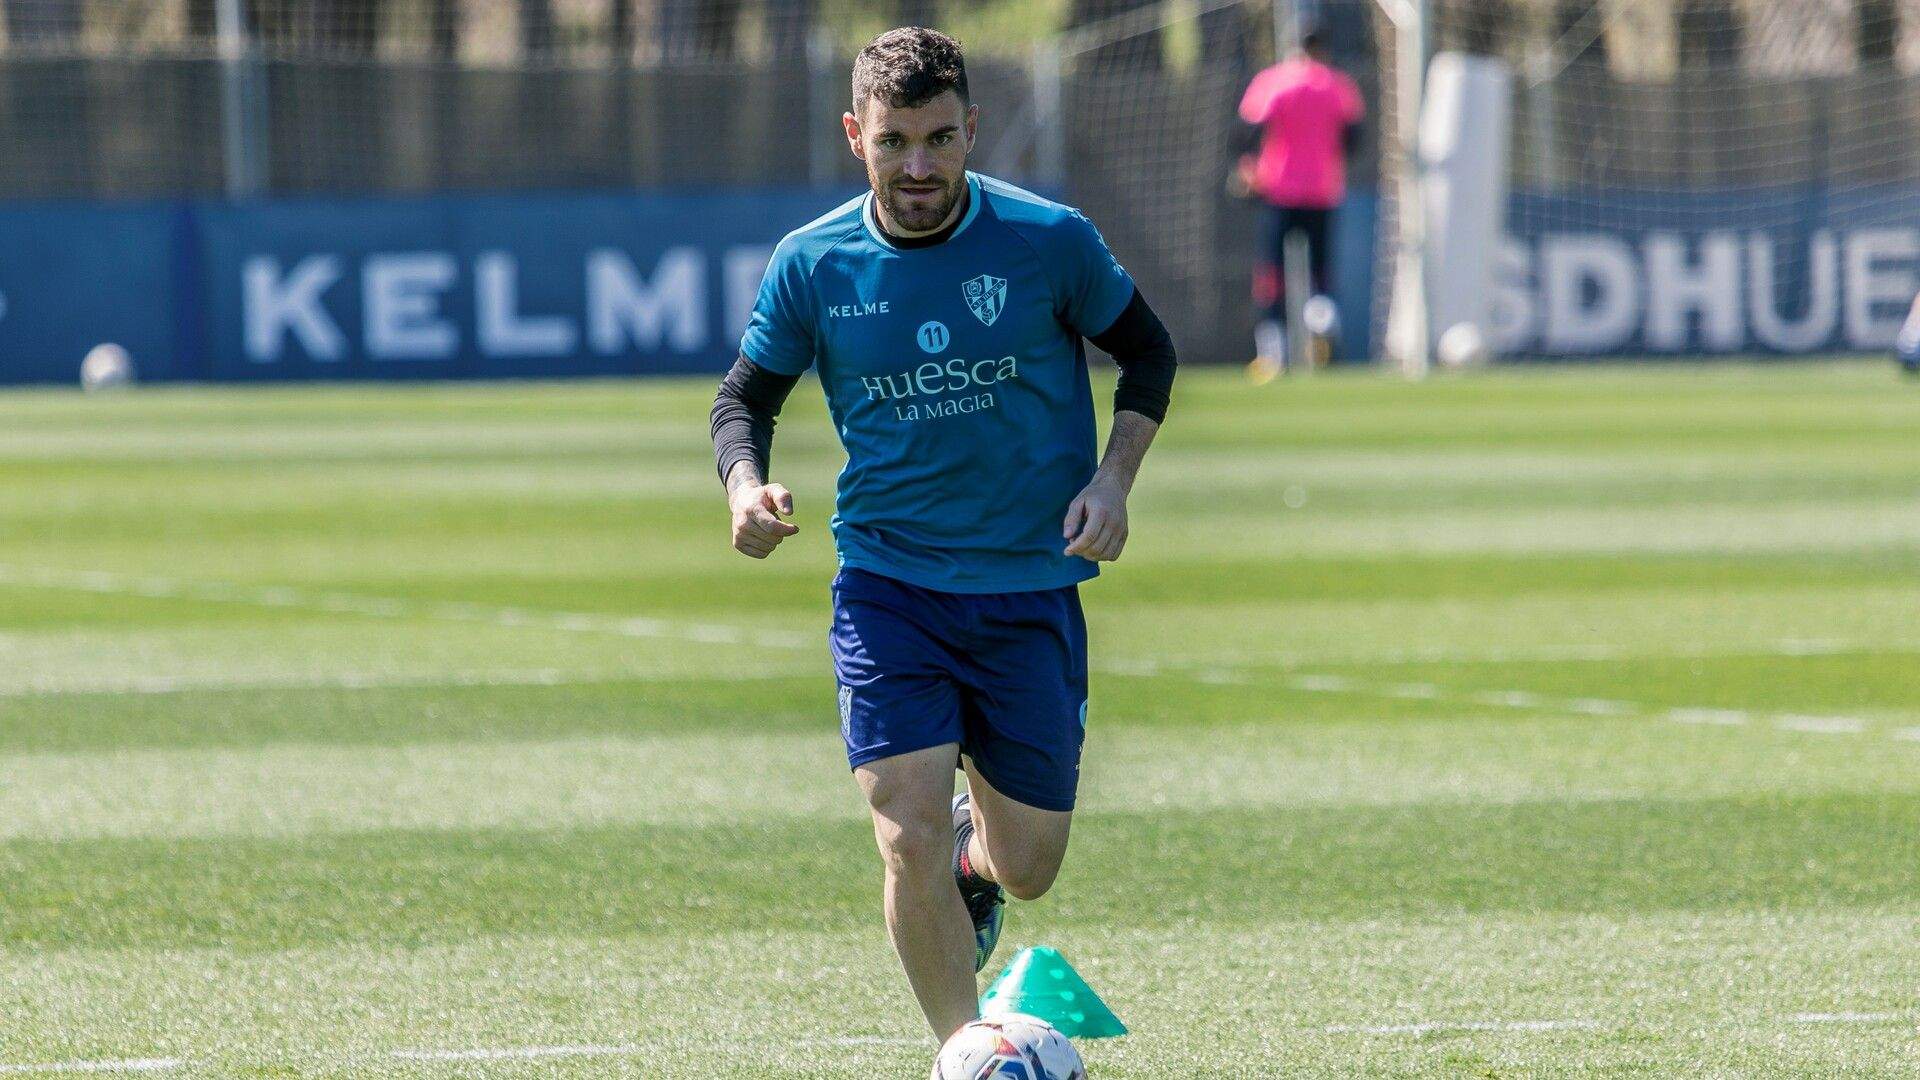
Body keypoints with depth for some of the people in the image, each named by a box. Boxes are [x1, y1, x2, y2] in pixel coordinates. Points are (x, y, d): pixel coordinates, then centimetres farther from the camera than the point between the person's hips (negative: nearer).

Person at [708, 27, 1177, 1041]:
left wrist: (1113, 481, -8)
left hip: (1032, 587, 0)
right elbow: (746, 394, 10)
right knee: (908, 838, -16)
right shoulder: (812, 264, -5)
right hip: (885, 586, 0)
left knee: (1027, 868, 7)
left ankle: (977, 848, 44)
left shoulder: (1050, 240, -8)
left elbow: (1147, 353, 7)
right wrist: (746, 484, -12)